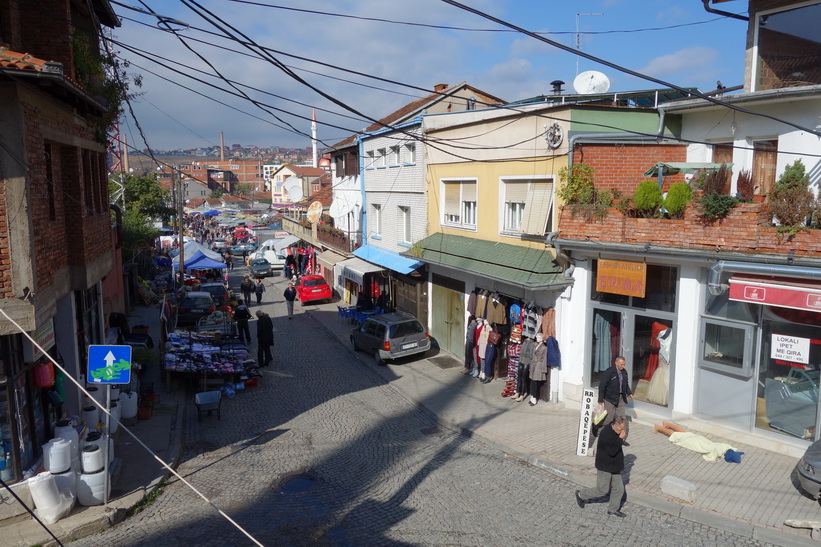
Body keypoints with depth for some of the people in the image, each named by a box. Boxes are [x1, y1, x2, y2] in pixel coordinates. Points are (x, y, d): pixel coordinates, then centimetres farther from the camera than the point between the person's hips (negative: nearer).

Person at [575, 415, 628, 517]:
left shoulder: (616, 433, 3)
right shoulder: (606, 433, -27)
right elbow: (612, 451, -33)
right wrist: (621, 438, -29)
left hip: (614, 467, 9)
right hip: (605, 468, -9)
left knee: (619, 489, 12)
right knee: (602, 490, 3)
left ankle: (613, 509, 29)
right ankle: (581, 495, 21)